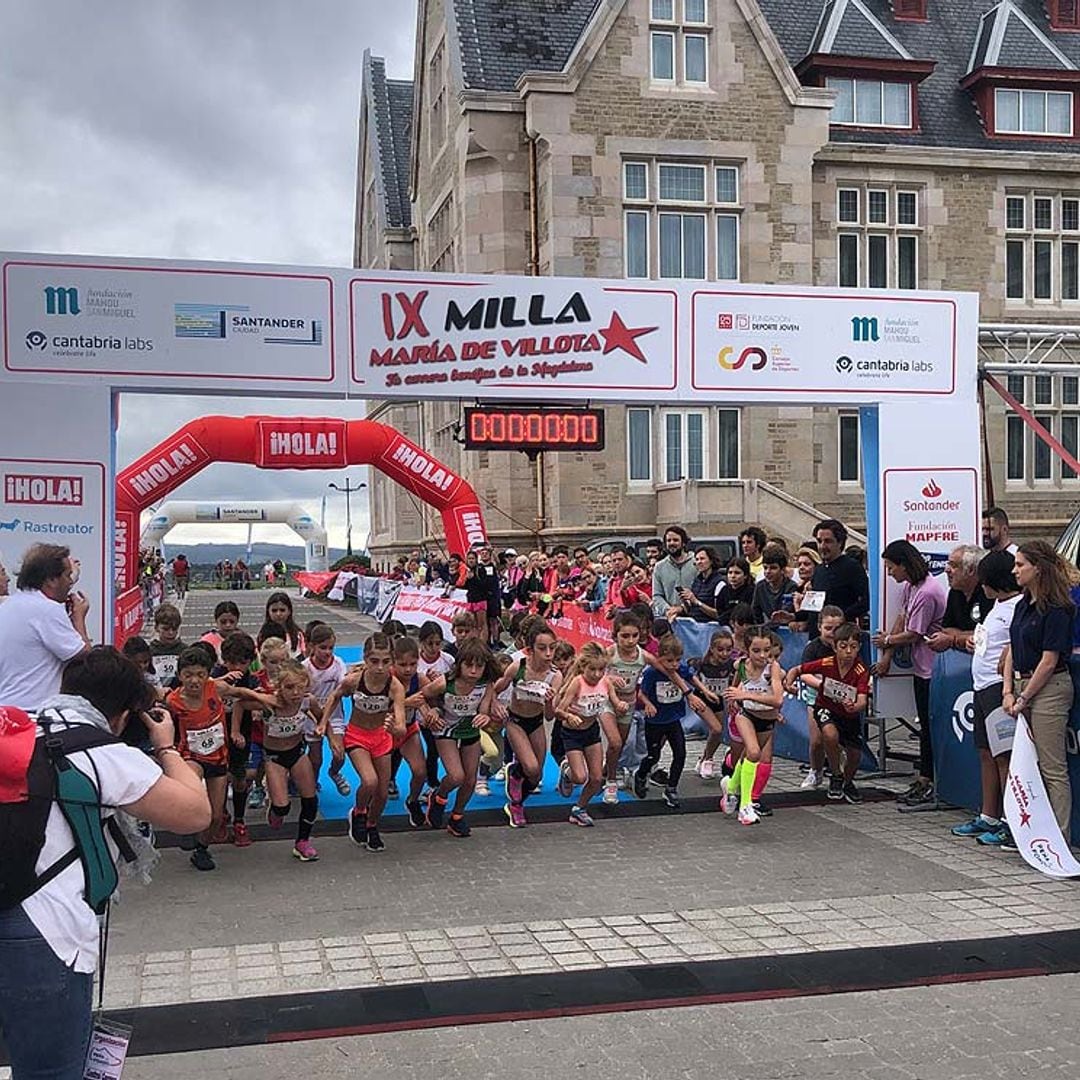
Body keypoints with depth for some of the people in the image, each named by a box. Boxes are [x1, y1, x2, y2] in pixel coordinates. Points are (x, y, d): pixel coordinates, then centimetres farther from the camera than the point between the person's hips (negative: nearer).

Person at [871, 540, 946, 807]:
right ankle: (924, 780, 21)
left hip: (933, 667, -10)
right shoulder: (908, 586, 9)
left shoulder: (927, 593, -21)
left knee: (930, 726, -3)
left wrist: (887, 641, 1)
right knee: (925, 724, 14)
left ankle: (928, 782, 3)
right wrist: (887, 656, 10)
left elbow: (913, 635, -16)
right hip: (921, 666, 10)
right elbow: (901, 620, 13)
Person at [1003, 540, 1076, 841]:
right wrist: (1008, 691, 3)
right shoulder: (1022, 605, 12)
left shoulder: (1057, 610, -14)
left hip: (1049, 689, -9)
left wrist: (1024, 698, -11)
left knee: (1052, 769, -4)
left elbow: (1049, 660, -15)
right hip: (1023, 684, 9)